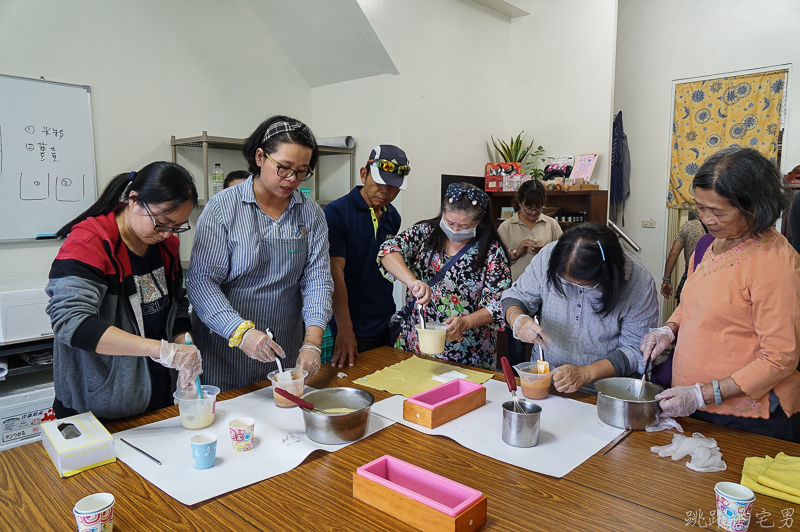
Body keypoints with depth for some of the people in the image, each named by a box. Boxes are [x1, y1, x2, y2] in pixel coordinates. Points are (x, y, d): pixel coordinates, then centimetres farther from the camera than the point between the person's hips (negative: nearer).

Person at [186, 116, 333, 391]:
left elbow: (318, 280, -5)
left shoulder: (311, 214, 1)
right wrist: (241, 331, -26)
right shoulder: (222, 207, -9)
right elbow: (201, 280, -13)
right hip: (226, 345, -3)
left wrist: (312, 343, -18)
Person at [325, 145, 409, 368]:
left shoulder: (393, 217, 7)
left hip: (387, 327, 6)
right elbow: (335, 272, -19)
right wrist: (345, 330, -24)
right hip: (353, 331, -6)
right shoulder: (337, 213, -13)